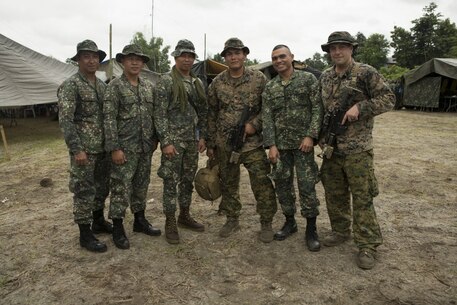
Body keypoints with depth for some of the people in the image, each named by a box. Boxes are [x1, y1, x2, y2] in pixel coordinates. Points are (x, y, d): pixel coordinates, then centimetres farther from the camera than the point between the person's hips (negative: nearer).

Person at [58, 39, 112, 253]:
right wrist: (77, 149, -22)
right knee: (84, 191, 0)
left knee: (102, 187, 16)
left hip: (103, 148, 7)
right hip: (84, 149, -7)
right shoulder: (70, 86, -10)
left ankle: (98, 221, 33)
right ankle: (85, 234, 11)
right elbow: (65, 120, -16)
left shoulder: (102, 85, 12)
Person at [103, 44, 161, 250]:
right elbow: (109, 118, -12)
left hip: (145, 147, 6)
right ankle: (118, 229, 12)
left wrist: (155, 139, 11)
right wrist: (114, 148, -17)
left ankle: (140, 220, 29)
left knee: (141, 185, 15)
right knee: (121, 188, 0)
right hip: (125, 147, -5)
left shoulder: (149, 86, 10)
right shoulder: (115, 86, -7)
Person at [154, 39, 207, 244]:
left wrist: (202, 137, 9)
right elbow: (159, 114, -12)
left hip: (192, 139, 6)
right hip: (173, 139, -6)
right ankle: (170, 224, 10)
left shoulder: (197, 83, 12)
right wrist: (166, 141, -17)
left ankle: (184, 216, 28)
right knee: (171, 181, -1)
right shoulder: (166, 81, -8)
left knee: (188, 180, 14)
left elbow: (203, 112, 15)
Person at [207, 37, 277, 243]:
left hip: (253, 142, -2)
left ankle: (266, 223, 14)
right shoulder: (217, 83, 5)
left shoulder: (259, 79, -1)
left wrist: (254, 124, -14)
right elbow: (211, 115, 8)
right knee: (228, 184, 13)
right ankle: (232, 220, 29)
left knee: (262, 184, -2)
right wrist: (210, 144, 8)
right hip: (224, 144, 3)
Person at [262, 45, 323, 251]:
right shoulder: (269, 88, 9)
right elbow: (267, 118, 4)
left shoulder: (308, 79, 0)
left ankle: (311, 229, 11)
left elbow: (317, 109, -4)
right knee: (282, 185, 10)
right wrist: (271, 145, -6)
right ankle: (289, 222, 27)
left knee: (307, 186, -3)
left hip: (303, 142, -3)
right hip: (280, 144, 4)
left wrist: (310, 136, -14)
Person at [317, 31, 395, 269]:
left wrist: (360, 107, -18)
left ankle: (367, 245, 10)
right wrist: (320, 134, 10)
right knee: (334, 194, 14)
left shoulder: (366, 73, -4)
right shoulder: (325, 77, 12)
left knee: (362, 197, -1)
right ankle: (341, 232, 32)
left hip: (357, 149, -5)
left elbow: (388, 99, -5)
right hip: (330, 148, 6)